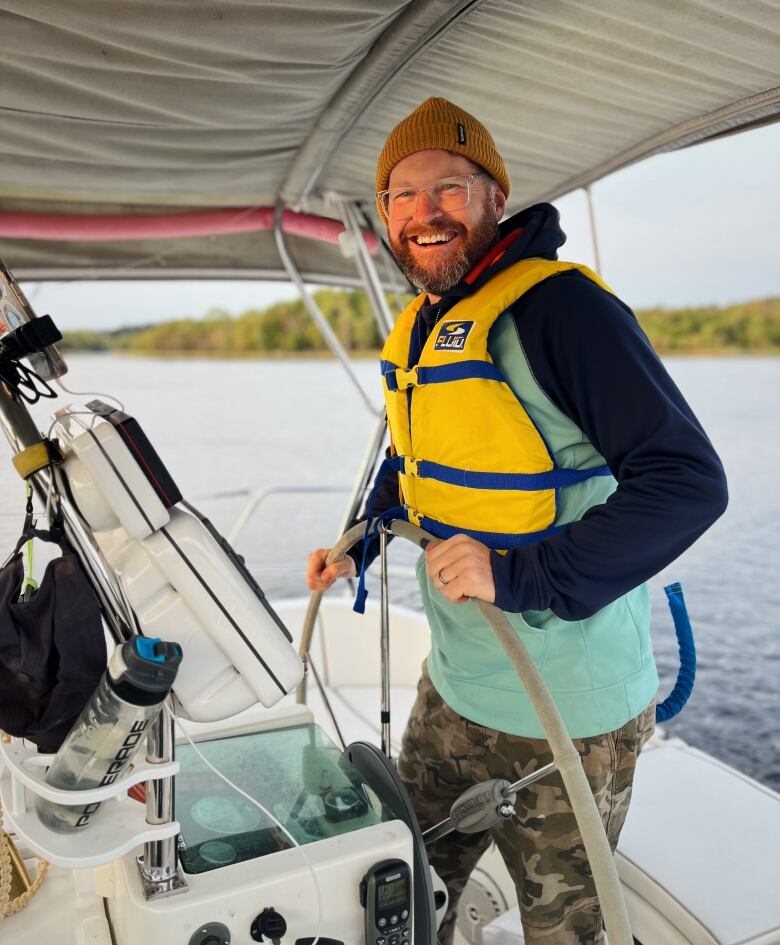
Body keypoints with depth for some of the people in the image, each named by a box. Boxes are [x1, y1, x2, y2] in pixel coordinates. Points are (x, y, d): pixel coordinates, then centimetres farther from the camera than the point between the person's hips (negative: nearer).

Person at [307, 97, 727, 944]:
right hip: (452, 690, 7)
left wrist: (523, 577, -32)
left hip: (565, 721, -7)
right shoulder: (418, 327, 6)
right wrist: (357, 544, 14)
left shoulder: (555, 305, -21)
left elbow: (687, 481, -27)